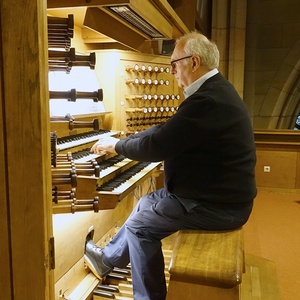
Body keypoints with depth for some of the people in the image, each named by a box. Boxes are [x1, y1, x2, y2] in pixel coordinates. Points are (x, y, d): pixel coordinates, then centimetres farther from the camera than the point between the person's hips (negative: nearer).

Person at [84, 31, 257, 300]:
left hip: (217, 204, -10)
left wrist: (115, 146, -7)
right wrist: (122, 141, 10)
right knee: (147, 203, 18)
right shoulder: (213, 89, 9)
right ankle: (108, 258, 36)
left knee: (139, 224, 1)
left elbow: (157, 146, -25)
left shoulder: (207, 99, -26)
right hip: (219, 192, 10)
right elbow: (166, 131, 12)